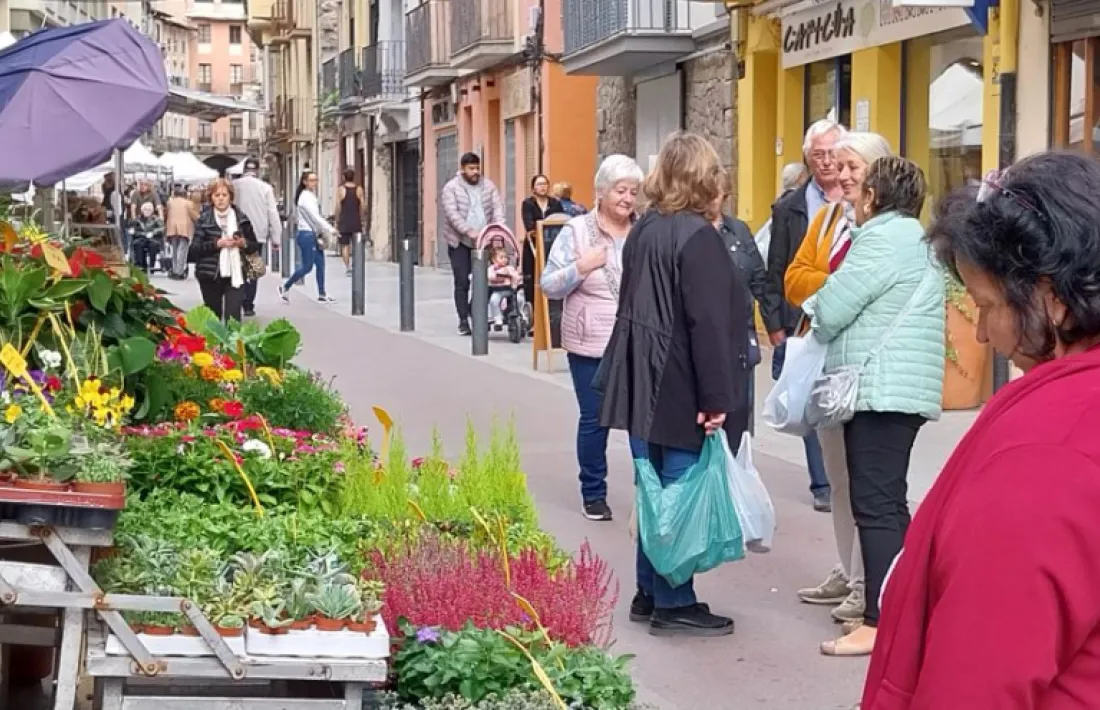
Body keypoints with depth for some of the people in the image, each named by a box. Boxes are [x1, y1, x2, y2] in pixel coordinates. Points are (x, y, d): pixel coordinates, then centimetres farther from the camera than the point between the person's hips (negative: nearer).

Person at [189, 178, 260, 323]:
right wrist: (217, 244, -19)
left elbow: (255, 246, 12)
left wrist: (244, 243, -9)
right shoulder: (204, 219, 0)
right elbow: (194, 248, -8)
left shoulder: (241, 218, 5)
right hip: (210, 276, 0)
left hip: (235, 274, 0)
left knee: (234, 318, -11)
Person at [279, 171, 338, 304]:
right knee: (307, 266, -4)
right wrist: (330, 230, -18)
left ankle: (322, 294, 12)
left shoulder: (311, 196, 14)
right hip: (307, 234, -9)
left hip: (314, 234, 9)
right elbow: (315, 217, -19)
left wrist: (321, 234, 7)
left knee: (320, 264, 8)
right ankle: (285, 288, 10)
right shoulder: (305, 197, -14)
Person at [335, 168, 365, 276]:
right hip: (356, 221, 1)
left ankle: (347, 267, -2)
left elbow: (338, 207, -5)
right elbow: (362, 206, -1)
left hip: (344, 221, -1)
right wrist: (361, 220, 9)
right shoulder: (359, 190, 1)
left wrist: (337, 221, 3)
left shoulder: (341, 190, -3)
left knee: (345, 245, 4)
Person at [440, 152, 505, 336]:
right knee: (462, 282, -2)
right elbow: (452, 214, -14)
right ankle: (463, 320, 4)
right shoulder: (451, 188, -3)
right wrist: (469, 231, -27)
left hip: (484, 242, 3)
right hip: (459, 242, -3)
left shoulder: (488, 185, 9)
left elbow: (498, 207, 1)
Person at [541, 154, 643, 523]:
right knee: (594, 419, 7)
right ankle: (593, 493, 20)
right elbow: (549, 286, -3)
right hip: (590, 345, -1)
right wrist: (581, 267, -16)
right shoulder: (576, 231, -2)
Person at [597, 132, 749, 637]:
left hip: (643, 384, 8)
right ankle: (673, 605, 5)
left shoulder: (643, 231, 10)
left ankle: (650, 594, 23)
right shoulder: (697, 236, -16)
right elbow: (709, 323, -20)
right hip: (681, 391, -8)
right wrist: (717, 399, -19)